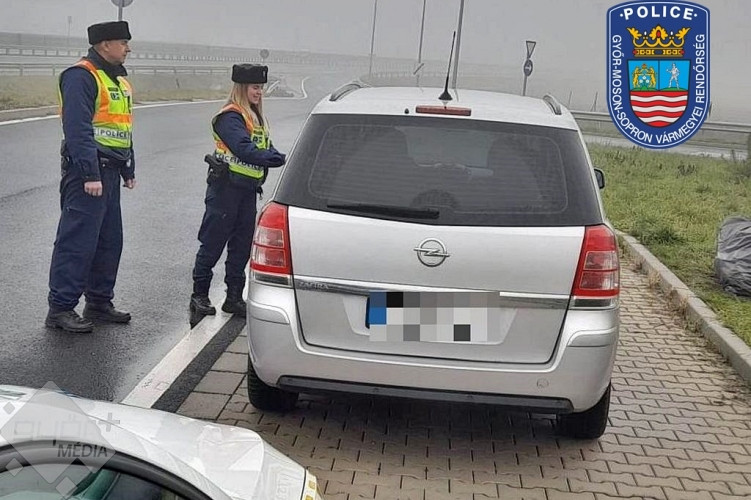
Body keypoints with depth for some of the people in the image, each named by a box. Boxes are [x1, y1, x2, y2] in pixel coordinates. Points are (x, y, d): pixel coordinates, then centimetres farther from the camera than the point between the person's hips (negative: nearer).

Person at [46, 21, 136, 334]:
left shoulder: (118, 79, 19)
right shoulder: (81, 76, -11)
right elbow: (77, 129, -20)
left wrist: (128, 170, 22)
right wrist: (90, 175, -25)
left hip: (109, 172, 10)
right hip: (87, 172, -10)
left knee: (109, 241, 12)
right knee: (77, 240, -8)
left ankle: (99, 303, 22)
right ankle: (60, 308, 0)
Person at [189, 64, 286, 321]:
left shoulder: (258, 119, 17)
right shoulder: (230, 116, -12)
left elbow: (266, 149, 12)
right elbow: (244, 150, -26)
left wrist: (275, 156, -10)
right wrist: (280, 159, -28)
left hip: (248, 190, 9)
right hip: (226, 187, -9)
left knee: (242, 246, 12)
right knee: (213, 244, -1)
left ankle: (234, 297, 22)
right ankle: (199, 296, 9)